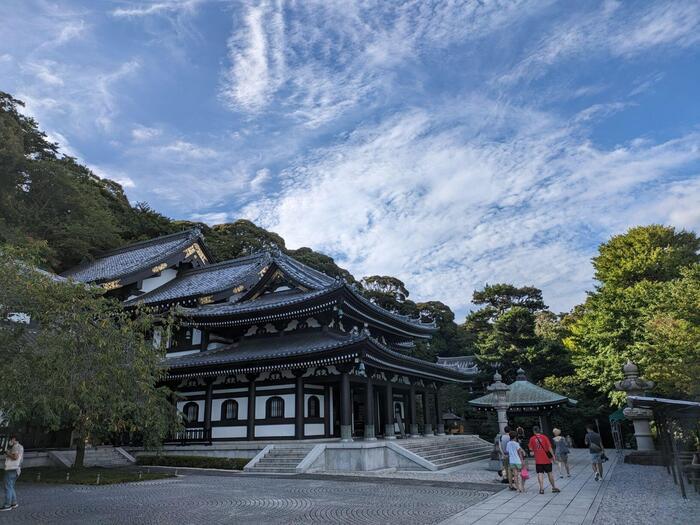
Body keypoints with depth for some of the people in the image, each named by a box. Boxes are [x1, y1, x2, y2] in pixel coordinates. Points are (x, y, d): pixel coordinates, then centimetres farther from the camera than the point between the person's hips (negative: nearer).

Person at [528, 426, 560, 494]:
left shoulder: (532, 439, -2)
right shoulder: (544, 437, -4)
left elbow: (531, 449, 2)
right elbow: (549, 447, -8)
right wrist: (553, 455, -1)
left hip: (538, 460, -1)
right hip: (546, 459, 1)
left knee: (540, 474, 1)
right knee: (550, 473, 12)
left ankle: (541, 489, -6)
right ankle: (554, 487, 20)